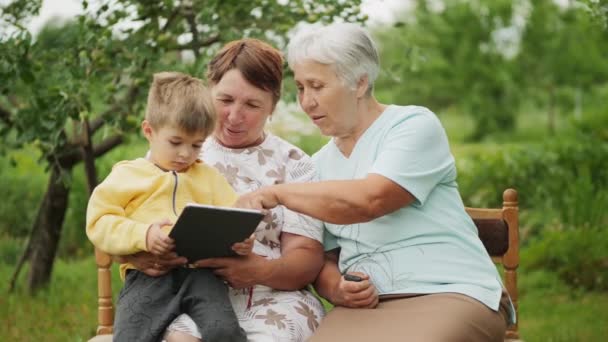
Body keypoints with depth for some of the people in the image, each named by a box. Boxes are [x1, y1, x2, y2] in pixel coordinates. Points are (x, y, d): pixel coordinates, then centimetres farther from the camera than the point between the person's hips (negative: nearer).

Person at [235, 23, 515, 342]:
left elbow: (368, 200, -20)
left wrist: (277, 193, -14)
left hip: (450, 294, -4)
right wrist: (336, 289, -7)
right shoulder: (319, 164, 16)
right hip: (365, 305, 4)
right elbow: (323, 257, 16)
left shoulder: (415, 125, -3)